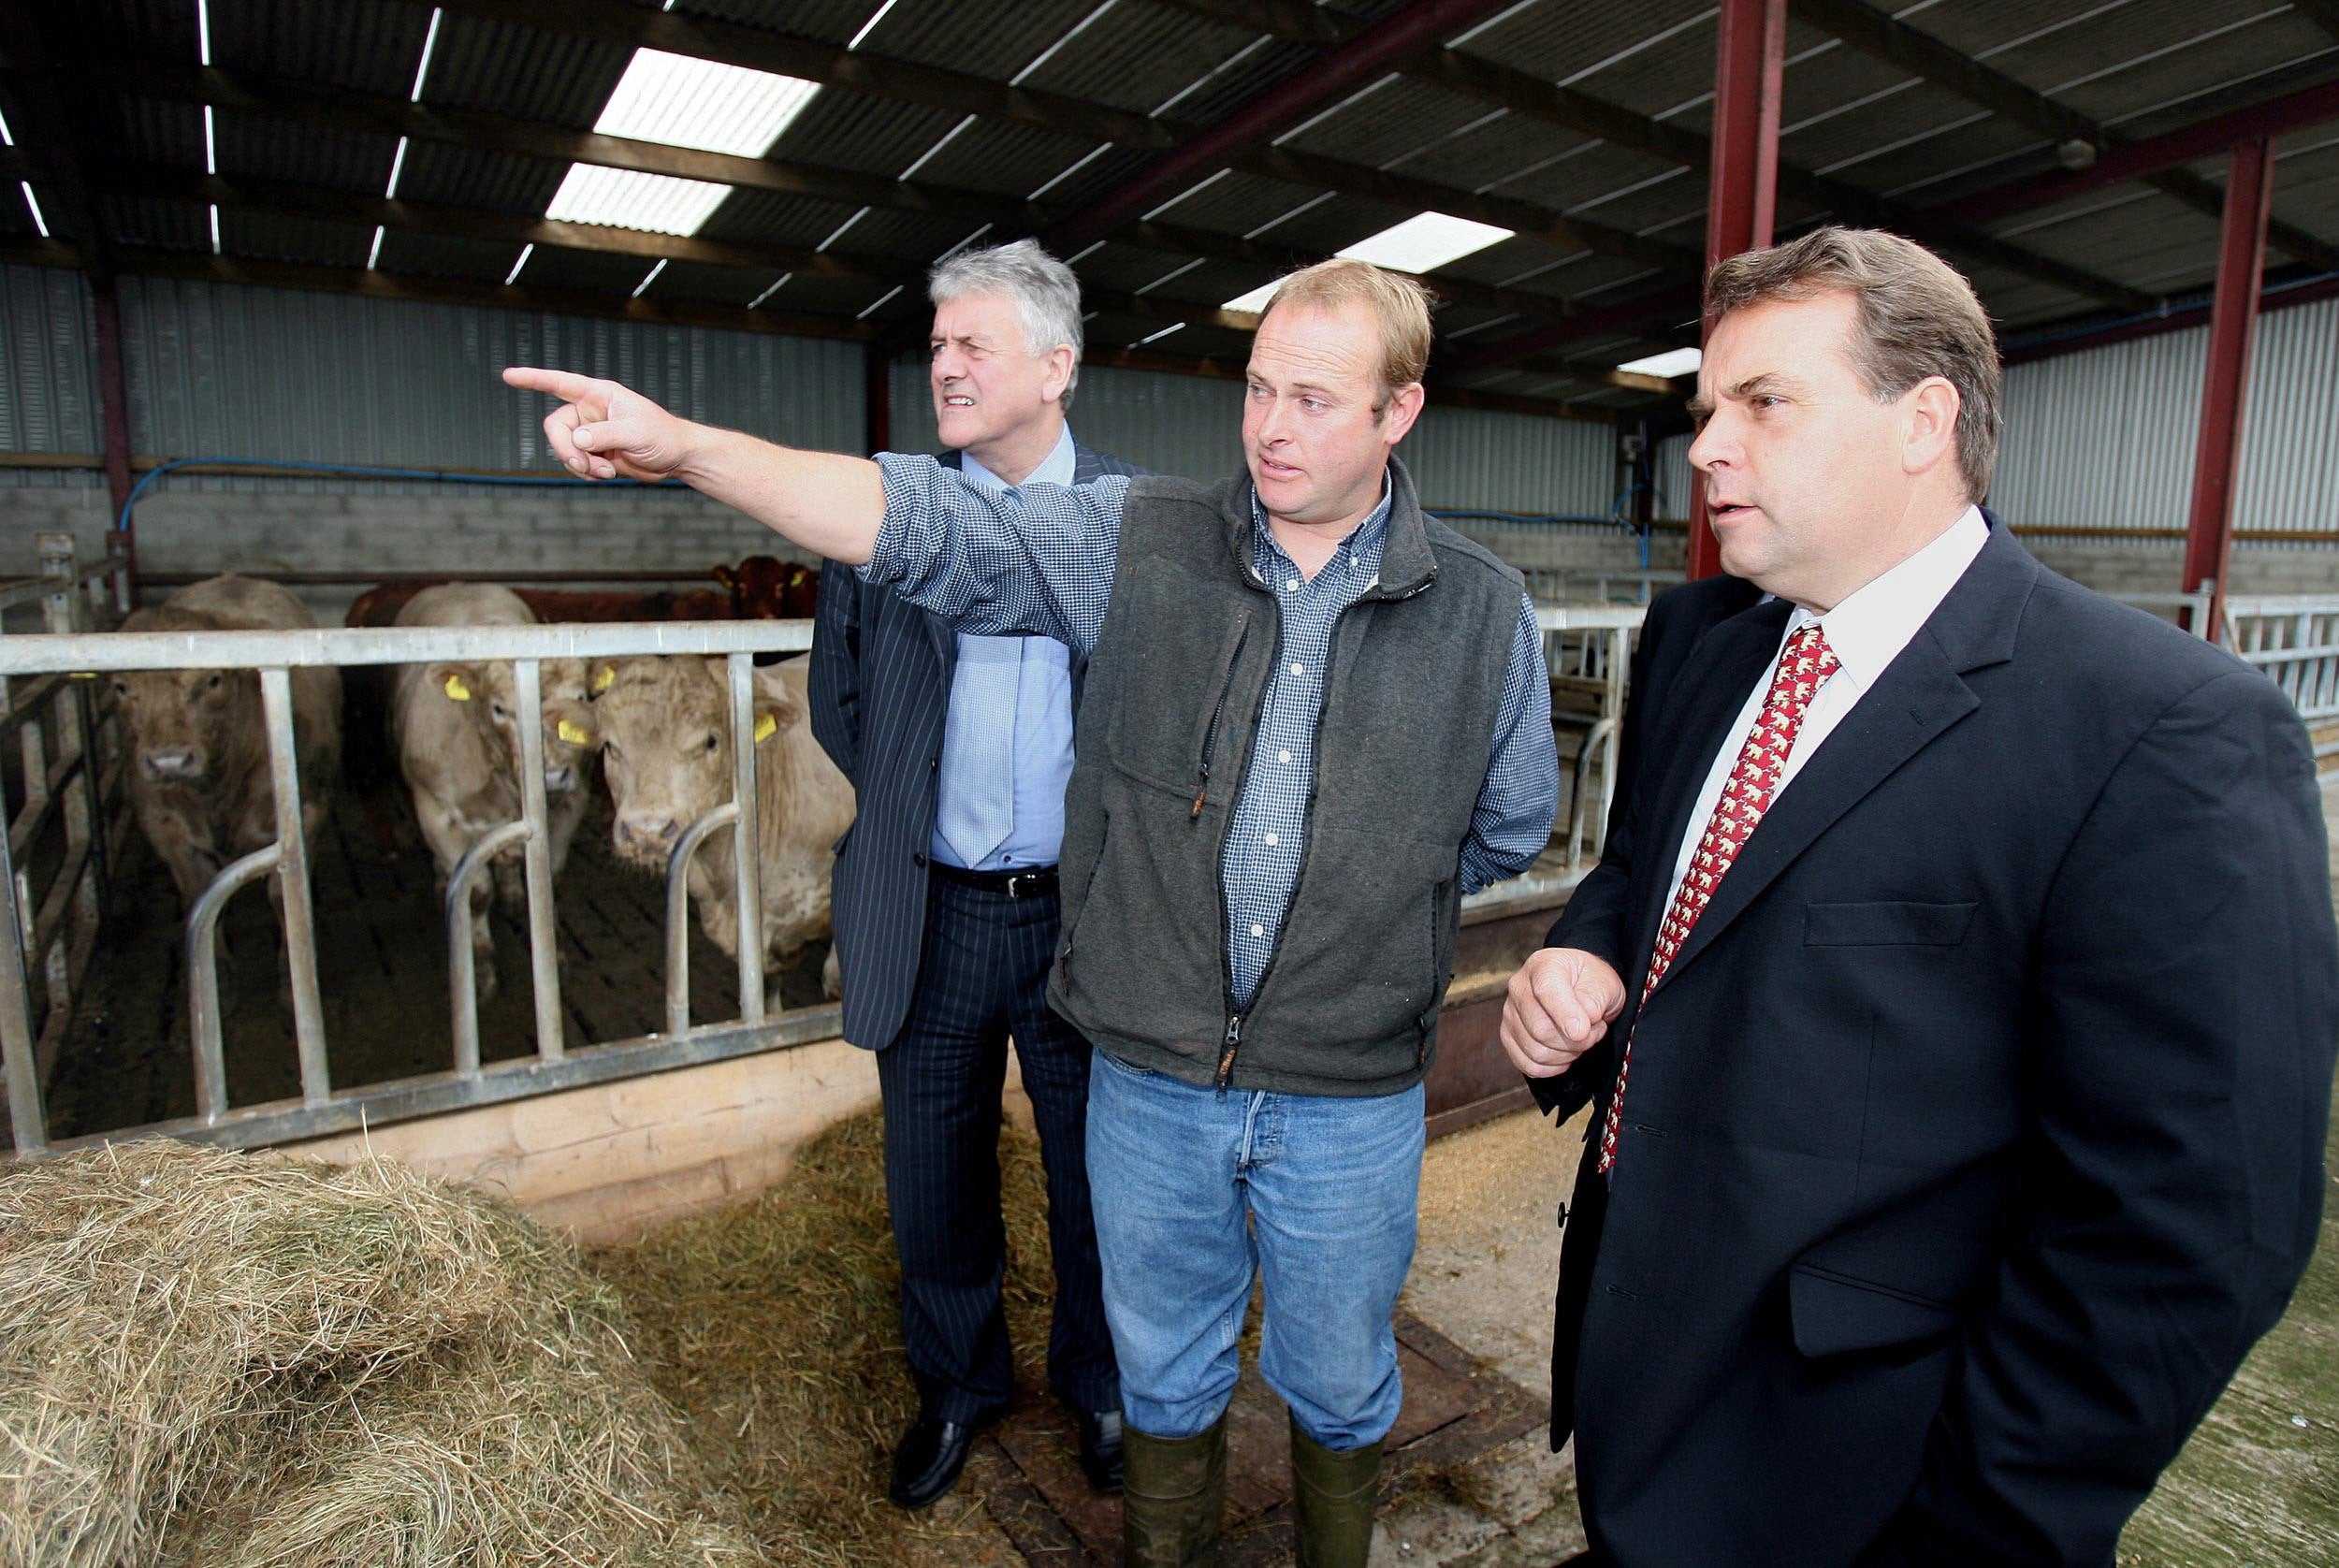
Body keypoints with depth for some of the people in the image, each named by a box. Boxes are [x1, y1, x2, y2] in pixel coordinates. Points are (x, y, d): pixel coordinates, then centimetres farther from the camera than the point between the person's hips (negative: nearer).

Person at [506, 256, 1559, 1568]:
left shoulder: (1484, 611, -5)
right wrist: (685, 445, -23)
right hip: (1151, 1076, 1)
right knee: (1165, 1367, 23)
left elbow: (1509, 829, 8)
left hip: (1350, 1101, 0)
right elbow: (923, 524, -13)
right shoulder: (1140, 546, -6)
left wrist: (1363, 886, 4)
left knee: (1339, 1383, 23)